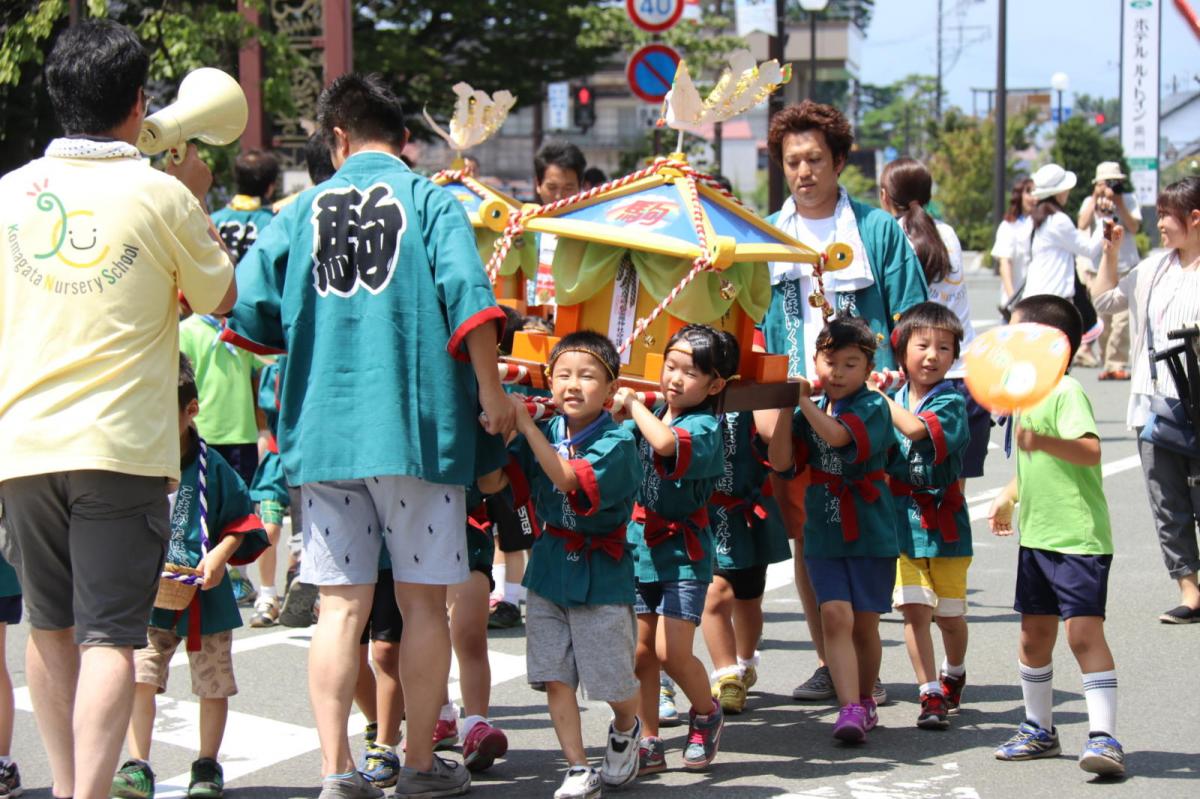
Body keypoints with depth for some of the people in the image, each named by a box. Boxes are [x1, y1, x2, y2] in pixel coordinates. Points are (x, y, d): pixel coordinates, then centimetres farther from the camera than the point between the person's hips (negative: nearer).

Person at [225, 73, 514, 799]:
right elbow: (470, 297, -13)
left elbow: (249, 315, 6)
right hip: (417, 427, -2)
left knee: (340, 605, 3)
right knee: (424, 600, 7)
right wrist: (490, 391, -4)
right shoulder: (429, 200, 1)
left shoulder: (302, 211, 9)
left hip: (321, 431, 2)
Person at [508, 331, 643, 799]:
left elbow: (568, 479, -30)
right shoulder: (546, 433, 1)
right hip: (550, 569, 4)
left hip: (600, 577, -4)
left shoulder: (616, 444, -15)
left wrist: (525, 424, -29)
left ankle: (625, 731, 36)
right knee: (556, 677, 1)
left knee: (614, 682, 3)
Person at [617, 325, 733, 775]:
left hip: (682, 552, -6)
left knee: (671, 652, -12)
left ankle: (707, 715, 16)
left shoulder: (705, 427, -16)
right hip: (639, 546, 6)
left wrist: (633, 405, -22)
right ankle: (649, 744, 15)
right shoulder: (649, 417, 6)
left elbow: (666, 442, -36)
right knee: (641, 650, 5)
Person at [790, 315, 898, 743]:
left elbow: (837, 436, -25)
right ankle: (850, 708, -16)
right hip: (824, 532, 3)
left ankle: (865, 699, 27)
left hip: (869, 531, -3)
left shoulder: (873, 407, -8)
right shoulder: (813, 412, 9)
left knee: (864, 624, 6)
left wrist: (804, 403, -19)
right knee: (835, 615, -11)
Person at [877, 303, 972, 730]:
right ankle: (930, 696, 0)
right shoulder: (894, 400, 6)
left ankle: (953, 676, 37)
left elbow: (916, 428, -27)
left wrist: (877, 394, -18)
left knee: (950, 614, 10)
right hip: (902, 518, 2)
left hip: (943, 521, -2)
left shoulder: (951, 401, -9)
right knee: (915, 610, -6)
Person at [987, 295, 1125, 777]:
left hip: (1078, 537, -10)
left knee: (1084, 631, -14)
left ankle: (1104, 736, -14)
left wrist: (1043, 441, -43)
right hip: (1036, 537, 10)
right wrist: (1008, 497, 21)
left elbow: (1090, 451, -30)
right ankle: (1039, 730, 27)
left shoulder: (1067, 393, -15)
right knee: (1034, 633, 14)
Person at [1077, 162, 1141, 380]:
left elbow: (1134, 227, -7)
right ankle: (1109, 363, 8)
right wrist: (1096, 198, -10)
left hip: (1125, 266, -2)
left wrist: (1119, 204, -14)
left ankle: (1116, 364, -10)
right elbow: (1082, 225, -9)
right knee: (1102, 320, 0)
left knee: (1122, 318, -12)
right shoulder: (1090, 202, 8)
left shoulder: (1129, 199, 5)